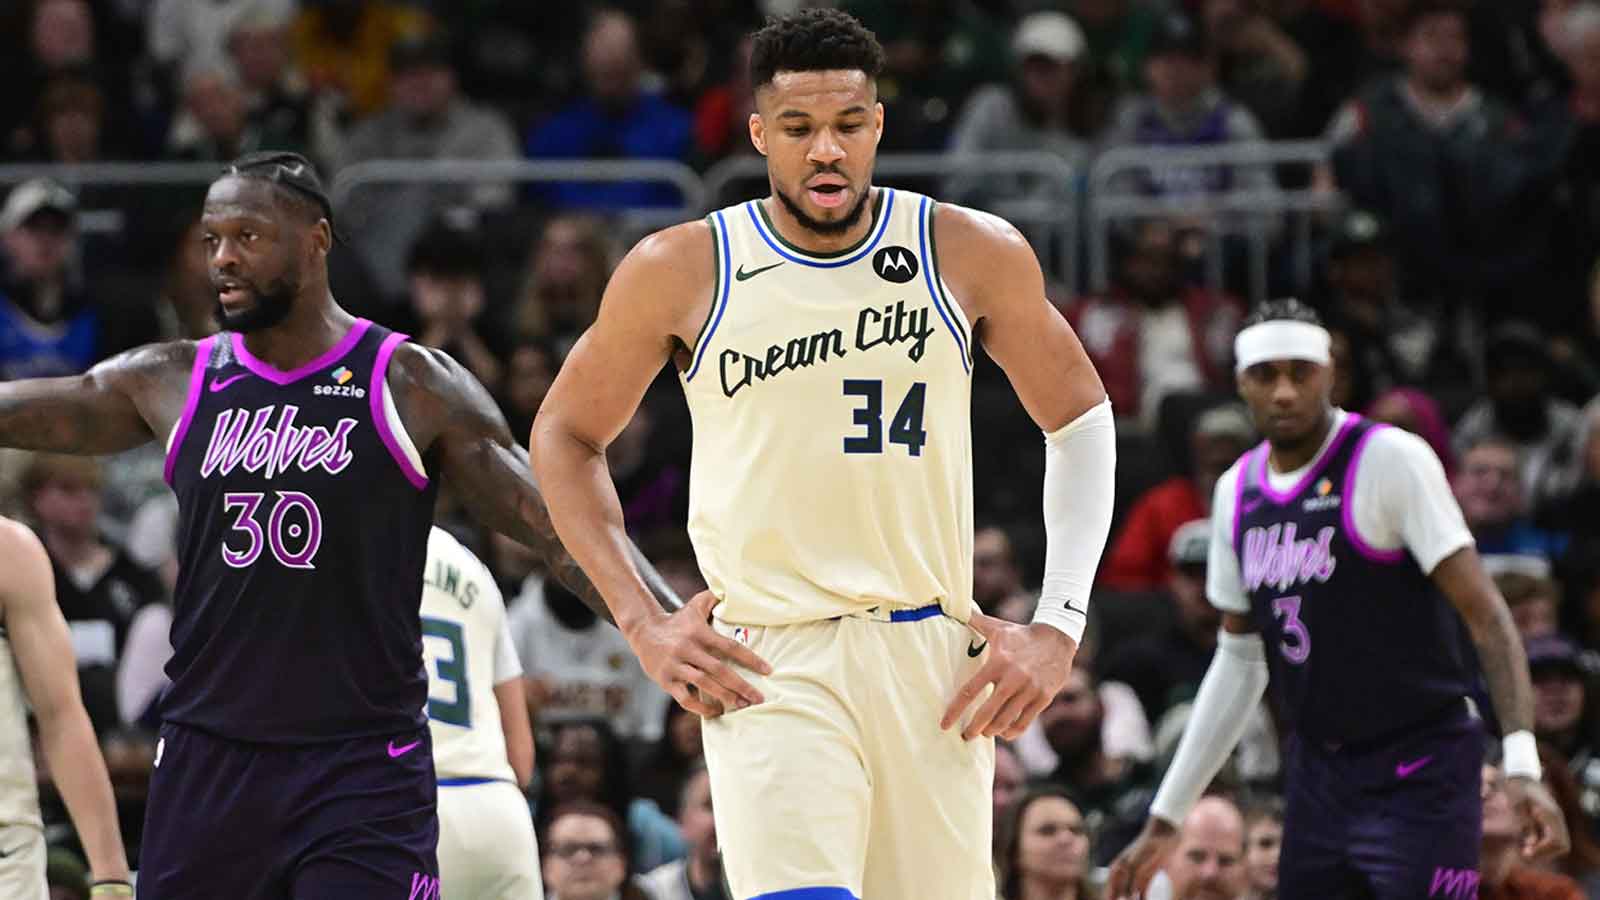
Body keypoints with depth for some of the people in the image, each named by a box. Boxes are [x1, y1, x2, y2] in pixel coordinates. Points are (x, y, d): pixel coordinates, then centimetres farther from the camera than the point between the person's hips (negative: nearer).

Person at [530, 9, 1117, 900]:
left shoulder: (974, 256, 1)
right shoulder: (681, 272, -1)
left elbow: (1080, 419, 14)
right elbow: (566, 433, 12)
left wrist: (1058, 628, 5)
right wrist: (642, 624, 3)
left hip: (935, 659, 2)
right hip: (768, 663, -2)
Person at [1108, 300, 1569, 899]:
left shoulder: (1391, 459, -10)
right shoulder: (1236, 491, 9)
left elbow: (1483, 613, -14)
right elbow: (1239, 661, 18)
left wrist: (1522, 764, -25)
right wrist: (1166, 818, 17)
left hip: (1420, 775, -6)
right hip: (1318, 775, 6)